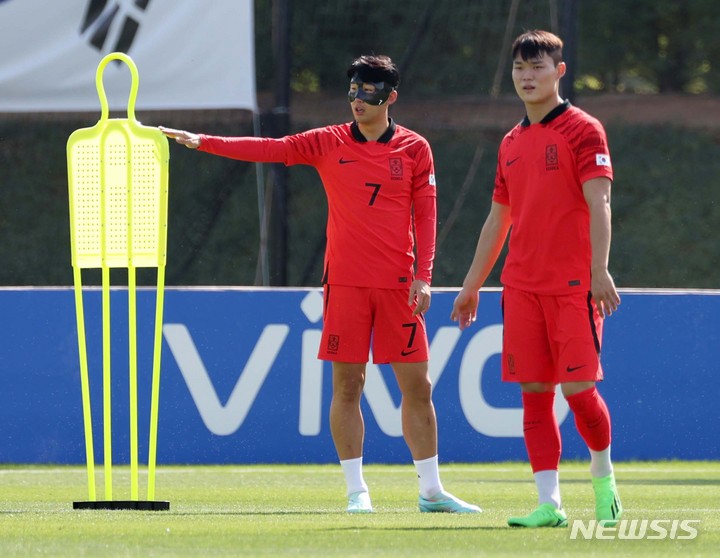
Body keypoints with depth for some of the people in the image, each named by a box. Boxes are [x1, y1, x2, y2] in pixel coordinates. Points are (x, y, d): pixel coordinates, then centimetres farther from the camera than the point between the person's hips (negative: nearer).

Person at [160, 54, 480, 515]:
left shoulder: (415, 148, 4)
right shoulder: (329, 144, 5)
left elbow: (425, 214, 4)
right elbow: (269, 150, 1)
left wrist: (423, 277, -4)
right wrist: (201, 141, -7)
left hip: (399, 286, 0)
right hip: (345, 282, 0)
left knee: (417, 386, 2)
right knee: (347, 385, -1)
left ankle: (432, 492, 11)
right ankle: (357, 490, 7)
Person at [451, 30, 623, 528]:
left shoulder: (582, 130, -3)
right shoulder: (512, 143, 16)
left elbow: (598, 202, -12)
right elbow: (498, 219, 23)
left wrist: (599, 270, -23)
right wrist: (473, 285, 22)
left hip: (573, 283, -6)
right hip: (521, 285, 6)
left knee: (578, 387, -8)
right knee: (534, 392, 0)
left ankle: (603, 473, 19)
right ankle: (549, 504, -1)